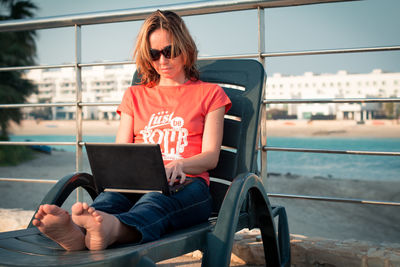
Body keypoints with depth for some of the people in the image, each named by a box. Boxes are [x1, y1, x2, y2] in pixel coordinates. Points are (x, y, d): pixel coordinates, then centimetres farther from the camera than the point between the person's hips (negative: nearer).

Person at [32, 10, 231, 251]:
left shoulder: (209, 93, 18)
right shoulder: (135, 95, 28)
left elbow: (211, 157, 6)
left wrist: (178, 164, -19)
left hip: (186, 185, -2)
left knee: (156, 199, -40)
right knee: (112, 195, -35)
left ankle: (113, 229, -71)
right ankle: (75, 230, -67)